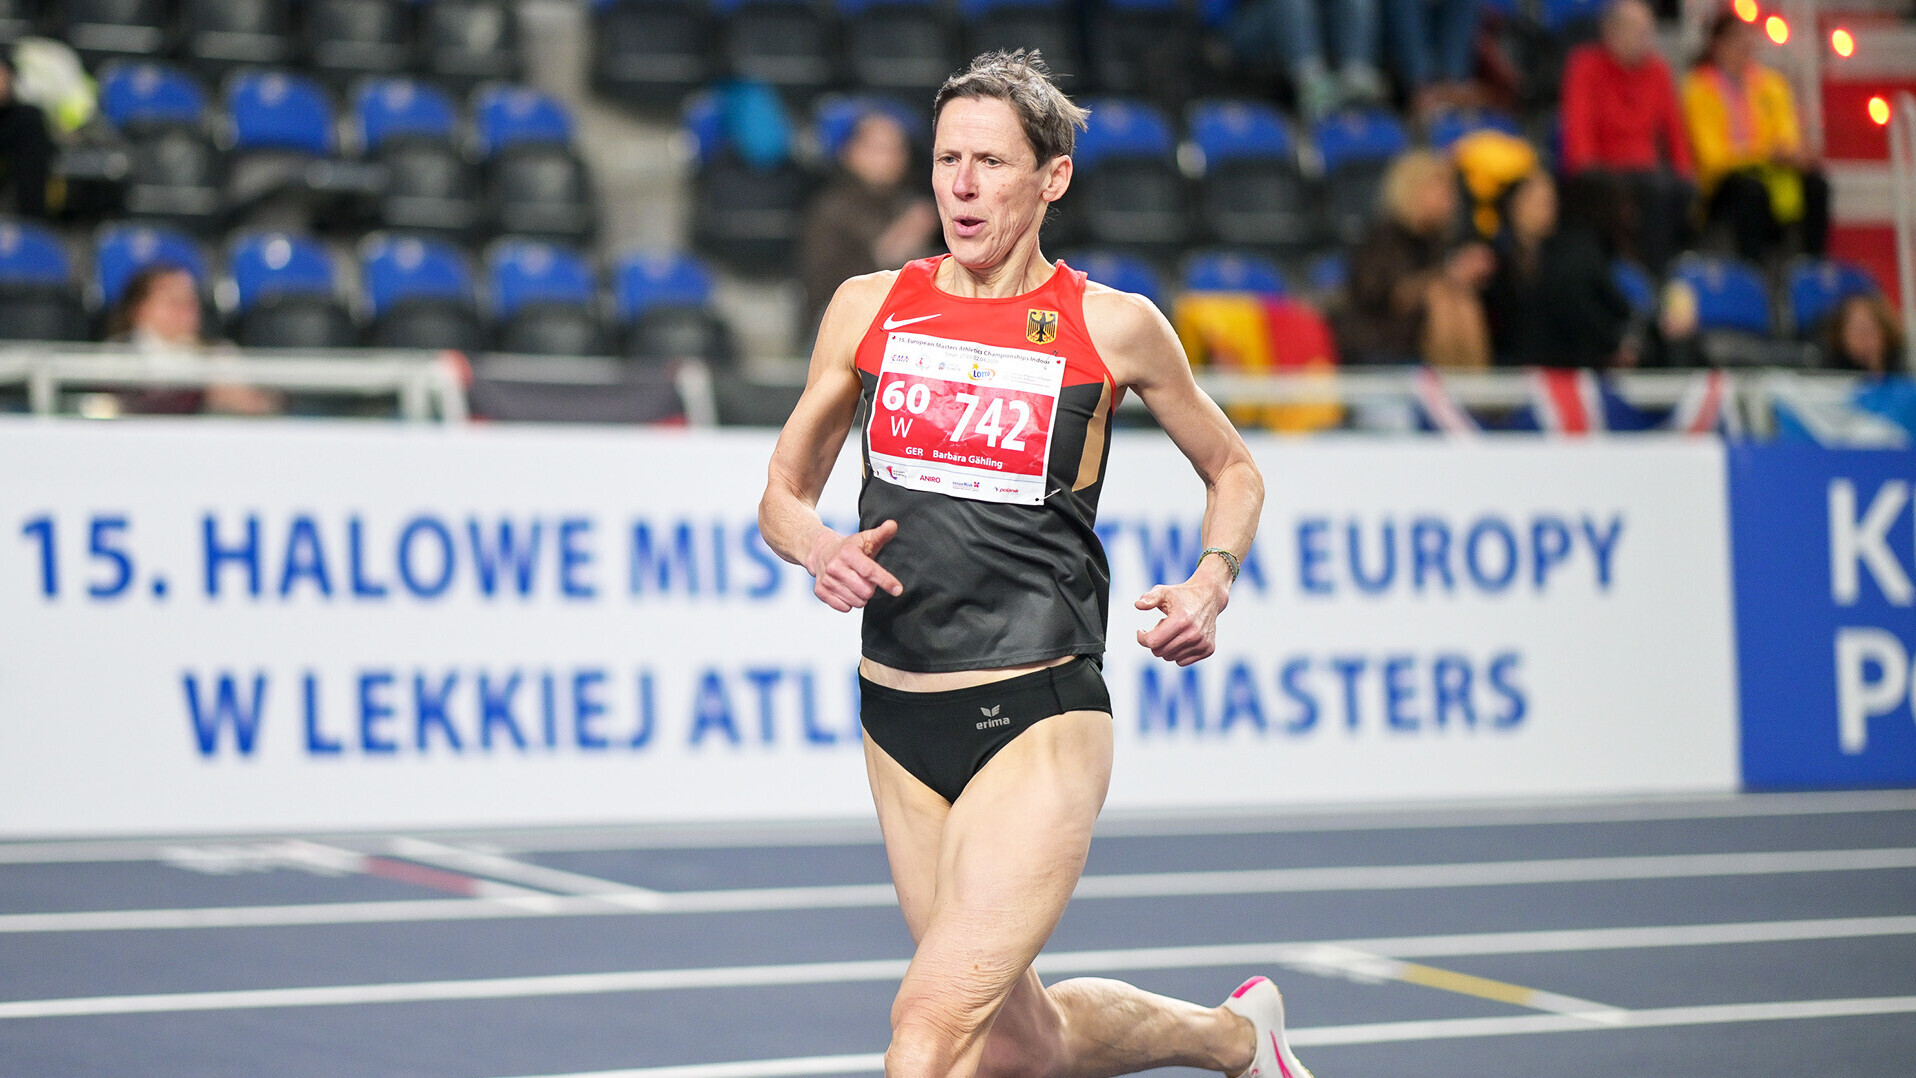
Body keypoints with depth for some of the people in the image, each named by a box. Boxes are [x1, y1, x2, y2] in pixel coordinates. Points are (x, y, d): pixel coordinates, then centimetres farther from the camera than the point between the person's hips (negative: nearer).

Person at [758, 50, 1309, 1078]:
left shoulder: (1113, 326, -1)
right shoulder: (868, 307, 5)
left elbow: (1232, 468, 14)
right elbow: (785, 489, 14)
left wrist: (1212, 579, -5)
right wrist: (819, 546, -8)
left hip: (1040, 721, -4)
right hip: (898, 718, 5)